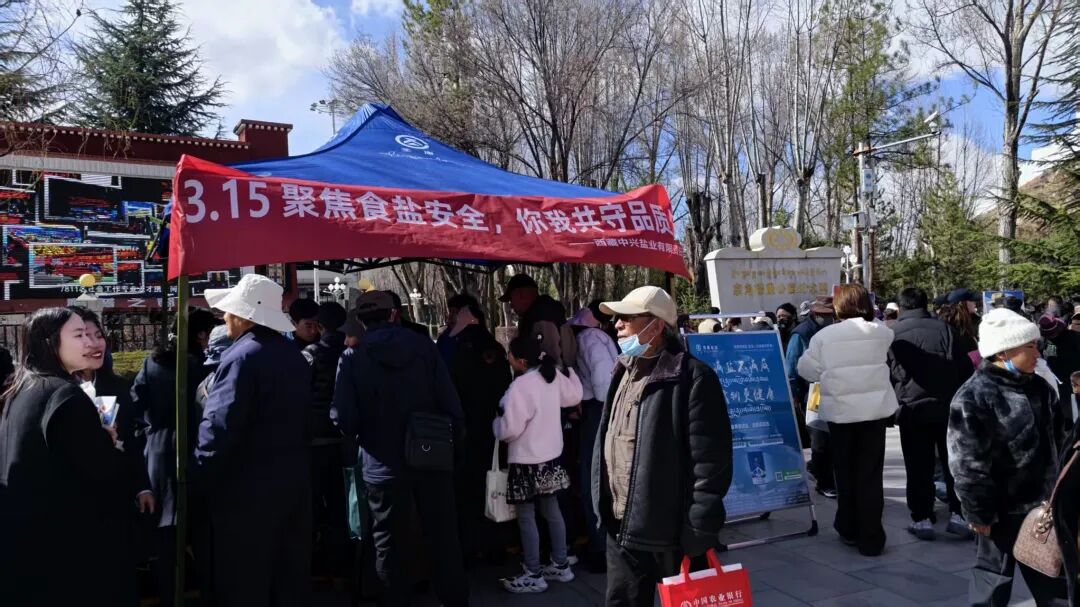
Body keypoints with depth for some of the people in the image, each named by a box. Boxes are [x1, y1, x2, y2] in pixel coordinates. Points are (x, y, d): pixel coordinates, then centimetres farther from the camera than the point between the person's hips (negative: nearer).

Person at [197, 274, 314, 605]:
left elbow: (219, 427, -22)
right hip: (294, 480, 8)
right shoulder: (294, 355, 9)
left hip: (248, 489, -8)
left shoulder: (242, 356, -17)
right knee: (292, 577, 16)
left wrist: (201, 476, -9)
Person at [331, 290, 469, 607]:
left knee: (390, 545, 14)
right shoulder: (424, 345, -5)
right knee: (444, 537, 15)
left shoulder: (353, 357, -8)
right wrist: (457, 445, 5)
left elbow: (343, 417, -11)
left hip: (384, 465, -1)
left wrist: (352, 446, 10)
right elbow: (450, 401, -7)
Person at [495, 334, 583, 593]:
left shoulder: (520, 386, -24)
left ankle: (533, 576, 13)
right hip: (550, 456, 8)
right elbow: (574, 396, 15)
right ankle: (561, 566, 28)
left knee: (526, 517, 4)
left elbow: (510, 429, -21)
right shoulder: (553, 376, -2)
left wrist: (496, 423, 0)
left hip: (527, 461, -8)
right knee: (552, 511, 18)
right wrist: (569, 370, 25)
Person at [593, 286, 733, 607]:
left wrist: (699, 534, -17)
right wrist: (604, 507, 16)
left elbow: (710, 459, -18)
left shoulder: (692, 376, -16)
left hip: (671, 532, -7)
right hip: (622, 528, 7)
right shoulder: (624, 372, 10)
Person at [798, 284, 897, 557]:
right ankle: (870, 539, 7)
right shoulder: (881, 332, 0)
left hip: (840, 410, -1)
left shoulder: (824, 335, -6)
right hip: (876, 408, 1)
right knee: (871, 475, 5)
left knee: (845, 473, 15)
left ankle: (849, 530, 26)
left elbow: (807, 369, -3)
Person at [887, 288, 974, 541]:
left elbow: (886, 375, 1)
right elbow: (966, 369, 2)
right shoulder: (945, 330, 1)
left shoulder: (892, 334, -3)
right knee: (953, 462, 13)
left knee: (919, 467, 5)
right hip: (948, 407, 2)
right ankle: (958, 514, 14)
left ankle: (922, 519, 8)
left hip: (912, 408, -1)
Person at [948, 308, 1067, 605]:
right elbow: (968, 464, -20)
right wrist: (980, 512, -17)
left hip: (1044, 502, 7)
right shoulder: (973, 398, -21)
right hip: (1002, 509, -7)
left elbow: (1055, 439, 17)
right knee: (995, 579, 9)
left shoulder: (1039, 388, 4)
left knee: (1052, 577, 22)